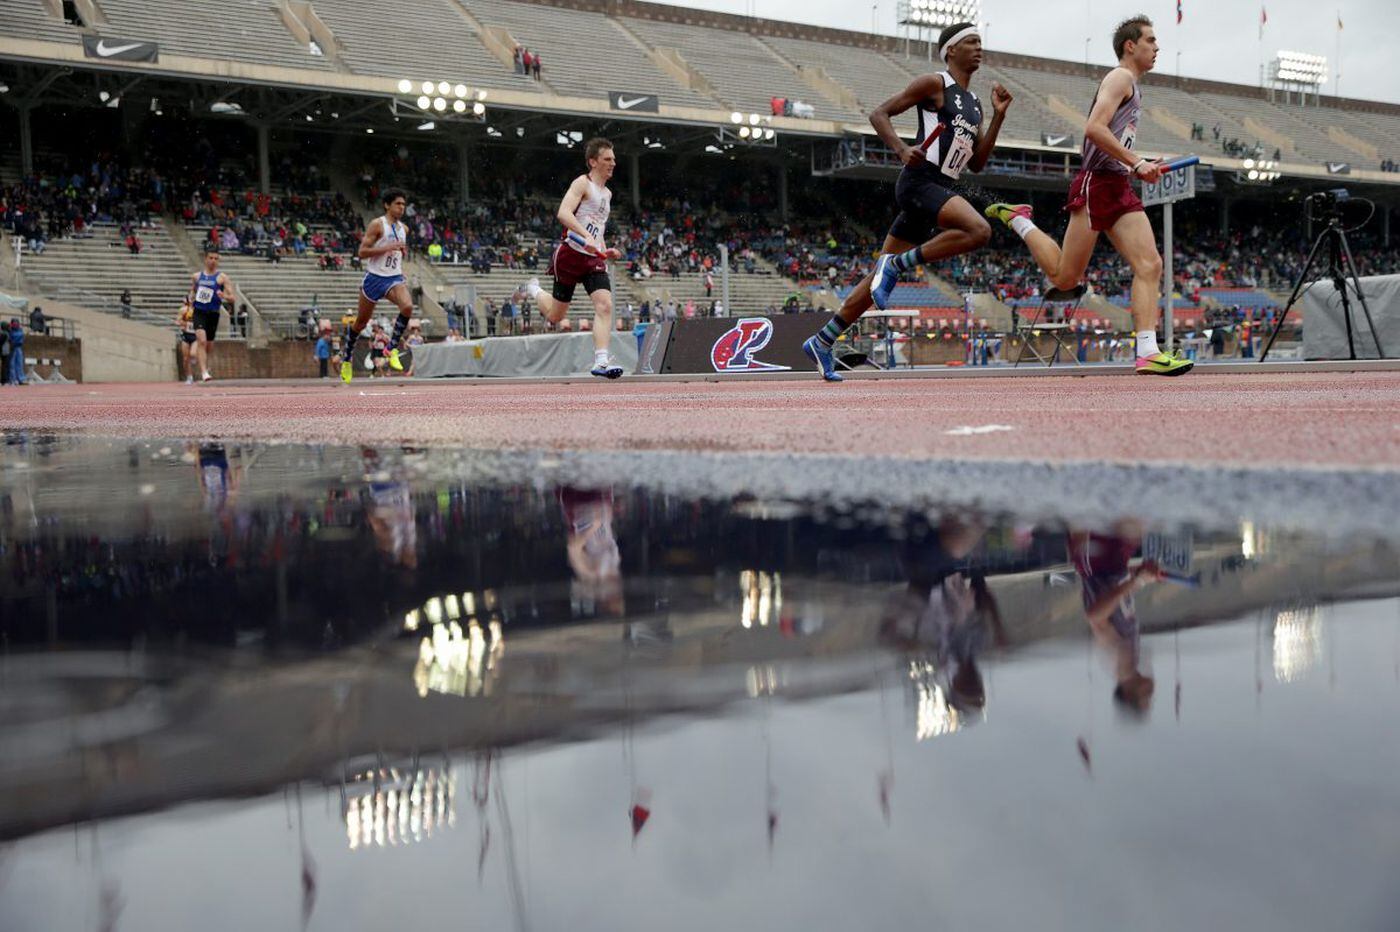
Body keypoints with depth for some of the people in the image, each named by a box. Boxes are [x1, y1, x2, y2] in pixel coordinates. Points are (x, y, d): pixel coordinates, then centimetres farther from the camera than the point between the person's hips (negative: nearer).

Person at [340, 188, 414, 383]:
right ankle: (346, 358, 28)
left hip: (394, 277, 4)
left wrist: (403, 252, 5)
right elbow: (362, 252, -15)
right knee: (361, 321, 8)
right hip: (375, 277, -4)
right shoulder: (377, 225, -10)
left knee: (408, 306, -26)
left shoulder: (404, 229, 10)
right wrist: (388, 247, -22)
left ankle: (391, 348, -12)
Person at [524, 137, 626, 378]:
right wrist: (586, 237, -35)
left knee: (604, 305, -17)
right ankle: (534, 289, 39)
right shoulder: (582, 183, -6)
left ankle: (601, 362, -23)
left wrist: (606, 251, 17)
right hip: (571, 254, -6)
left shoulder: (607, 193, 20)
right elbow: (563, 213, -22)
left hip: (594, 259, 6)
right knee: (555, 316, 6)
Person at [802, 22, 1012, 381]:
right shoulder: (935, 84, -2)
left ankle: (821, 342, 10)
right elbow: (879, 114, -5)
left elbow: (977, 163, 20)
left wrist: (998, 116, 12)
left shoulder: (974, 105, 23)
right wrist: (902, 150, -20)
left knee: (881, 277, 6)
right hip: (920, 181, -8)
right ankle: (896, 265, -17)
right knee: (979, 230, -29)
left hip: (939, 191, 8)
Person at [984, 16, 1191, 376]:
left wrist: (1138, 168, 18)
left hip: (1120, 189, 9)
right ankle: (1018, 220, 19)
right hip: (1096, 185, -9)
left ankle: (1148, 353, -13)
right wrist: (1136, 162, -21)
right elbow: (1094, 129, -21)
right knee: (1065, 278, -2)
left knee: (1150, 266, -7)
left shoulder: (1132, 87, 24)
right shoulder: (1120, 77, -6)